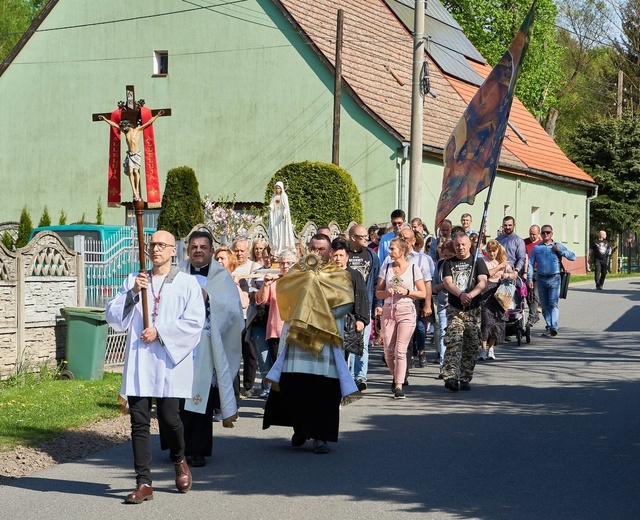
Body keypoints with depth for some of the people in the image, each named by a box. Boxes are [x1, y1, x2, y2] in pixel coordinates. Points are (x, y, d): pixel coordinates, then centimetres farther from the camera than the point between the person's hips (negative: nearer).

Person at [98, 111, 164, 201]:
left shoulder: (137, 129, 1)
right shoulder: (125, 131, 11)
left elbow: (149, 122, -2)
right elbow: (113, 124, 18)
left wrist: (157, 115, -8)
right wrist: (105, 119, 20)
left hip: (137, 154, -3)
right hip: (129, 154, 3)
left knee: (136, 171, -11)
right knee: (130, 171, -10)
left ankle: (137, 190, -2)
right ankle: (135, 193, -13)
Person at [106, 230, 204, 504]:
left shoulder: (187, 283, 4)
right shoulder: (133, 280, 13)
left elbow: (194, 322, -6)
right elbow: (113, 316, 5)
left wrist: (159, 332, -11)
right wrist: (133, 293, -9)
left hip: (170, 361, -3)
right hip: (138, 362, 3)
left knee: (169, 418, -4)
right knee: (139, 422, -1)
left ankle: (179, 461, 27)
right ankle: (143, 483, 2)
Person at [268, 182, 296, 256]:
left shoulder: (284, 196, 0)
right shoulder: (273, 197, 13)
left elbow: (286, 206, -6)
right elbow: (272, 206, 10)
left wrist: (284, 213, -21)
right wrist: (270, 207, -13)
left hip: (281, 215, -4)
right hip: (274, 216, 4)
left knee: (282, 231, -8)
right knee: (275, 231, -2)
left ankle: (281, 248, -10)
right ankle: (275, 249, -3)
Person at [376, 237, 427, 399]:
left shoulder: (413, 268, 1)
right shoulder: (386, 268, 9)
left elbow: (423, 293, 3)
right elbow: (378, 293, 10)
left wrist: (406, 292, -12)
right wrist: (387, 292, -11)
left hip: (406, 311, -3)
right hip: (388, 311, 3)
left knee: (400, 350, -12)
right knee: (388, 351, 2)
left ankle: (398, 386, -11)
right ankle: (396, 377, 28)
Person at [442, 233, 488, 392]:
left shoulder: (477, 262, 8)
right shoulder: (449, 263, 10)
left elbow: (482, 282, -7)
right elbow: (447, 283, -5)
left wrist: (471, 295, -26)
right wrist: (461, 294, -24)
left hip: (473, 309, 1)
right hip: (454, 309, -1)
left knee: (471, 346, 3)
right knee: (453, 342, -15)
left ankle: (465, 379, 12)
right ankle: (451, 377, -23)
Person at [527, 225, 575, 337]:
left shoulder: (558, 246, 9)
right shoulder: (536, 248, 12)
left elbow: (573, 257, 4)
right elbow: (531, 264, 9)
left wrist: (560, 251, -7)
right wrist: (529, 279, 0)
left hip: (554, 279, -2)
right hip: (541, 279, 2)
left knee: (553, 304, -13)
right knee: (544, 305, 6)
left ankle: (554, 327, -20)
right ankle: (549, 326, 15)